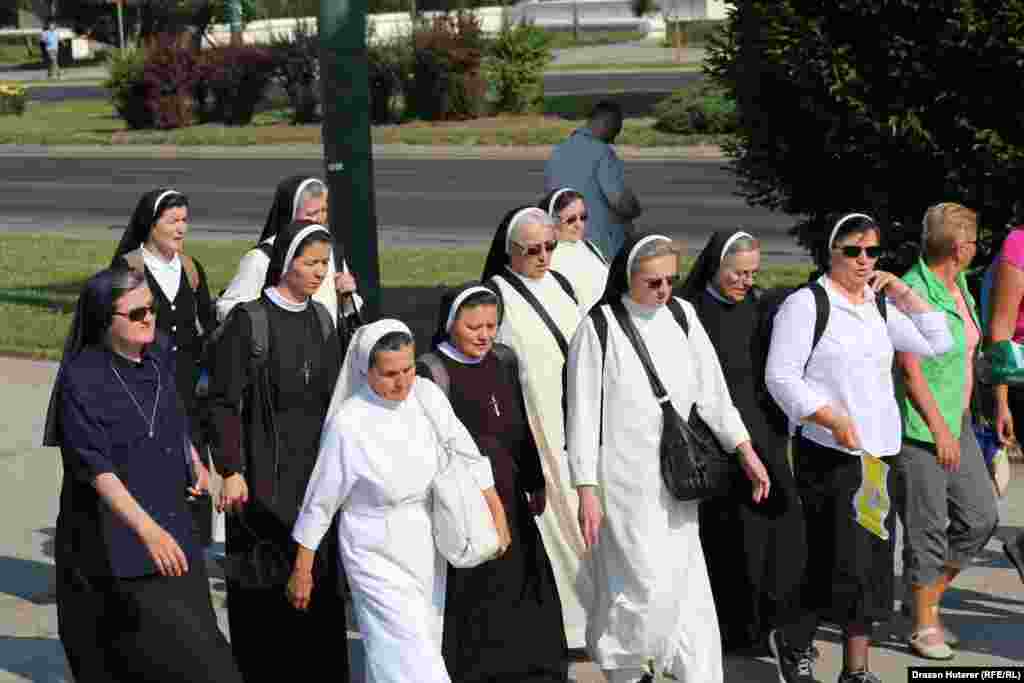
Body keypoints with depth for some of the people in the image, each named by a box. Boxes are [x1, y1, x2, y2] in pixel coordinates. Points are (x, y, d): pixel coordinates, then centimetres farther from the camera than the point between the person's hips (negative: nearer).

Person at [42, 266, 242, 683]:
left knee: (197, 645, 6)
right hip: (113, 544, -7)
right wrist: (148, 529, -36)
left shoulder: (159, 355, 2)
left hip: (171, 527, 7)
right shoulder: (82, 379, -18)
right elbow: (96, 468, -26)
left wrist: (195, 462, 18)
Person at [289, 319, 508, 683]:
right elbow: (320, 502, -9)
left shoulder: (428, 396, -7)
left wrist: (496, 513, 11)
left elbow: (467, 456, 7)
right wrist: (302, 570, -2)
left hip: (428, 550, 5)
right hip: (378, 555, -5)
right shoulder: (348, 424, -19)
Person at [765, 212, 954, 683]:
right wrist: (835, 419, -20)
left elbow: (938, 342, 16)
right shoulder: (806, 304, -6)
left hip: (879, 452, 7)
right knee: (842, 561, -9)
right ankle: (792, 641, 14)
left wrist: (901, 292, 8)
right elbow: (781, 377, -11)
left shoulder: (880, 307, 14)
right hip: (828, 451, -7)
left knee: (873, 562, 7)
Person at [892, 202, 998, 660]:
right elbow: (910, 369, -20)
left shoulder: (959, 285, 9)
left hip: (957, 422, 9)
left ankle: (927, 597, 23)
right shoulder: (912, 294, -18)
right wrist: (939, 429, -20)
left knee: (980, 517, 9)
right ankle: (924, 626, 12)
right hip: (919, 429, -9)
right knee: (928, 527, -1)